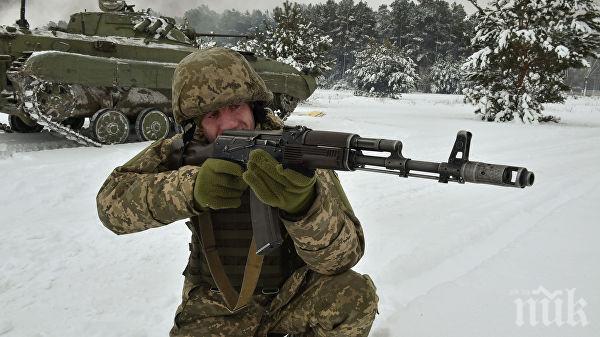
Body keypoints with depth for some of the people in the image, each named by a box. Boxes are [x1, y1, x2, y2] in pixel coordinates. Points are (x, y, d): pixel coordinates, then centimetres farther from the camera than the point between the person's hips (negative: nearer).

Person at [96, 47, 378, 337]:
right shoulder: (186, 152, -7)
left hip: (292, 297, -1)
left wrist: (303, 203, -46)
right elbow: (112, 200, -19)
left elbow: (342, 255, -24)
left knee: (354, 295, -27)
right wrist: (191, 187, -37)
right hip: (215, 311, 2)